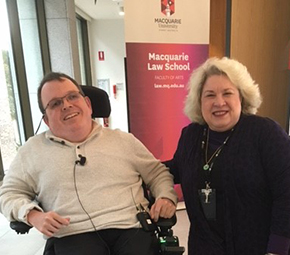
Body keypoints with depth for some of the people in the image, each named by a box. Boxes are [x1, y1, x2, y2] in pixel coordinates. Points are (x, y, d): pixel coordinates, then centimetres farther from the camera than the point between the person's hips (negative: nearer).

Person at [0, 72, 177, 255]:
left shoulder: (123, 140, 8)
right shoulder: (33, 151, 8)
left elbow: (158, 173, 13)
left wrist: (166, 197, -7)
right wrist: (32, 215, -5)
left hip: (131, 228, -2)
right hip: (73, 236, 3)